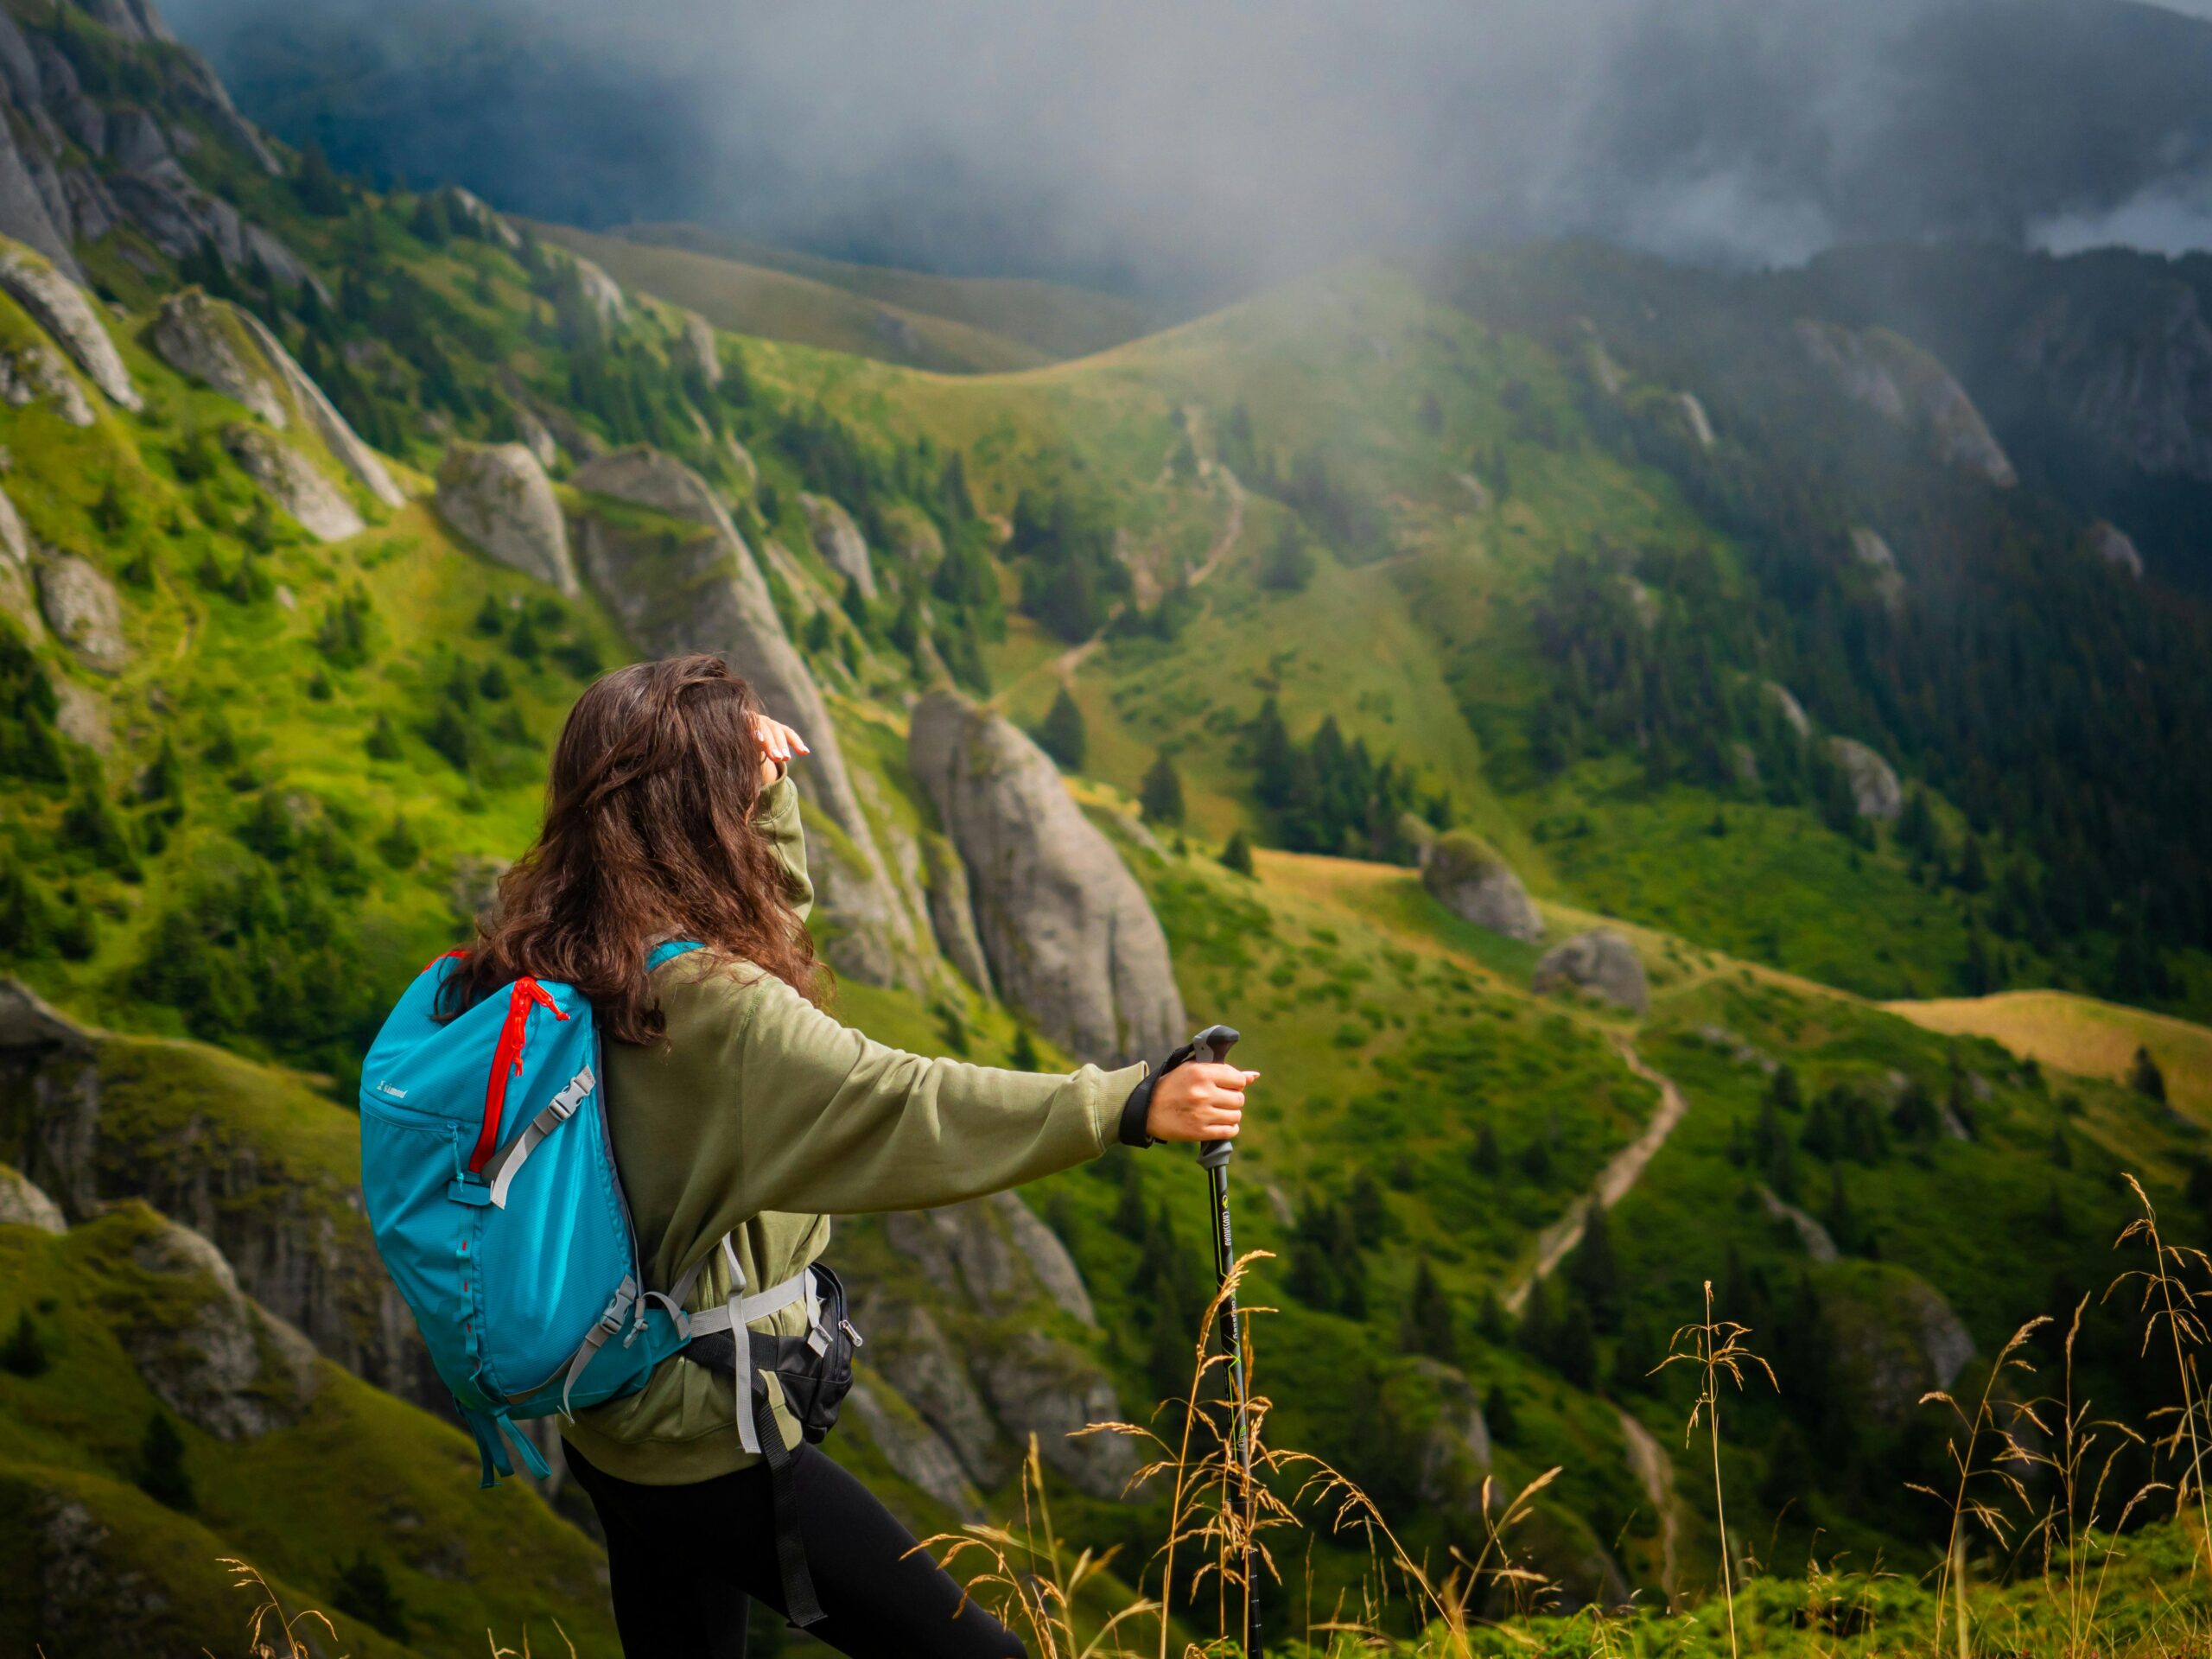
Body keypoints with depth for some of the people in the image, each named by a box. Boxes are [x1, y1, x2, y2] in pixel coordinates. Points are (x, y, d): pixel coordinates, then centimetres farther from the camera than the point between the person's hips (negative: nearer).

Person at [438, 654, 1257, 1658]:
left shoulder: (553, 954, 0)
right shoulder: (703, 1003, -27)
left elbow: (774, 905, 18)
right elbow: (901, 1107, -38)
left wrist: (767, 784, 2)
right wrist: (1129, 1106, -42)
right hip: (708, 1446, -9)